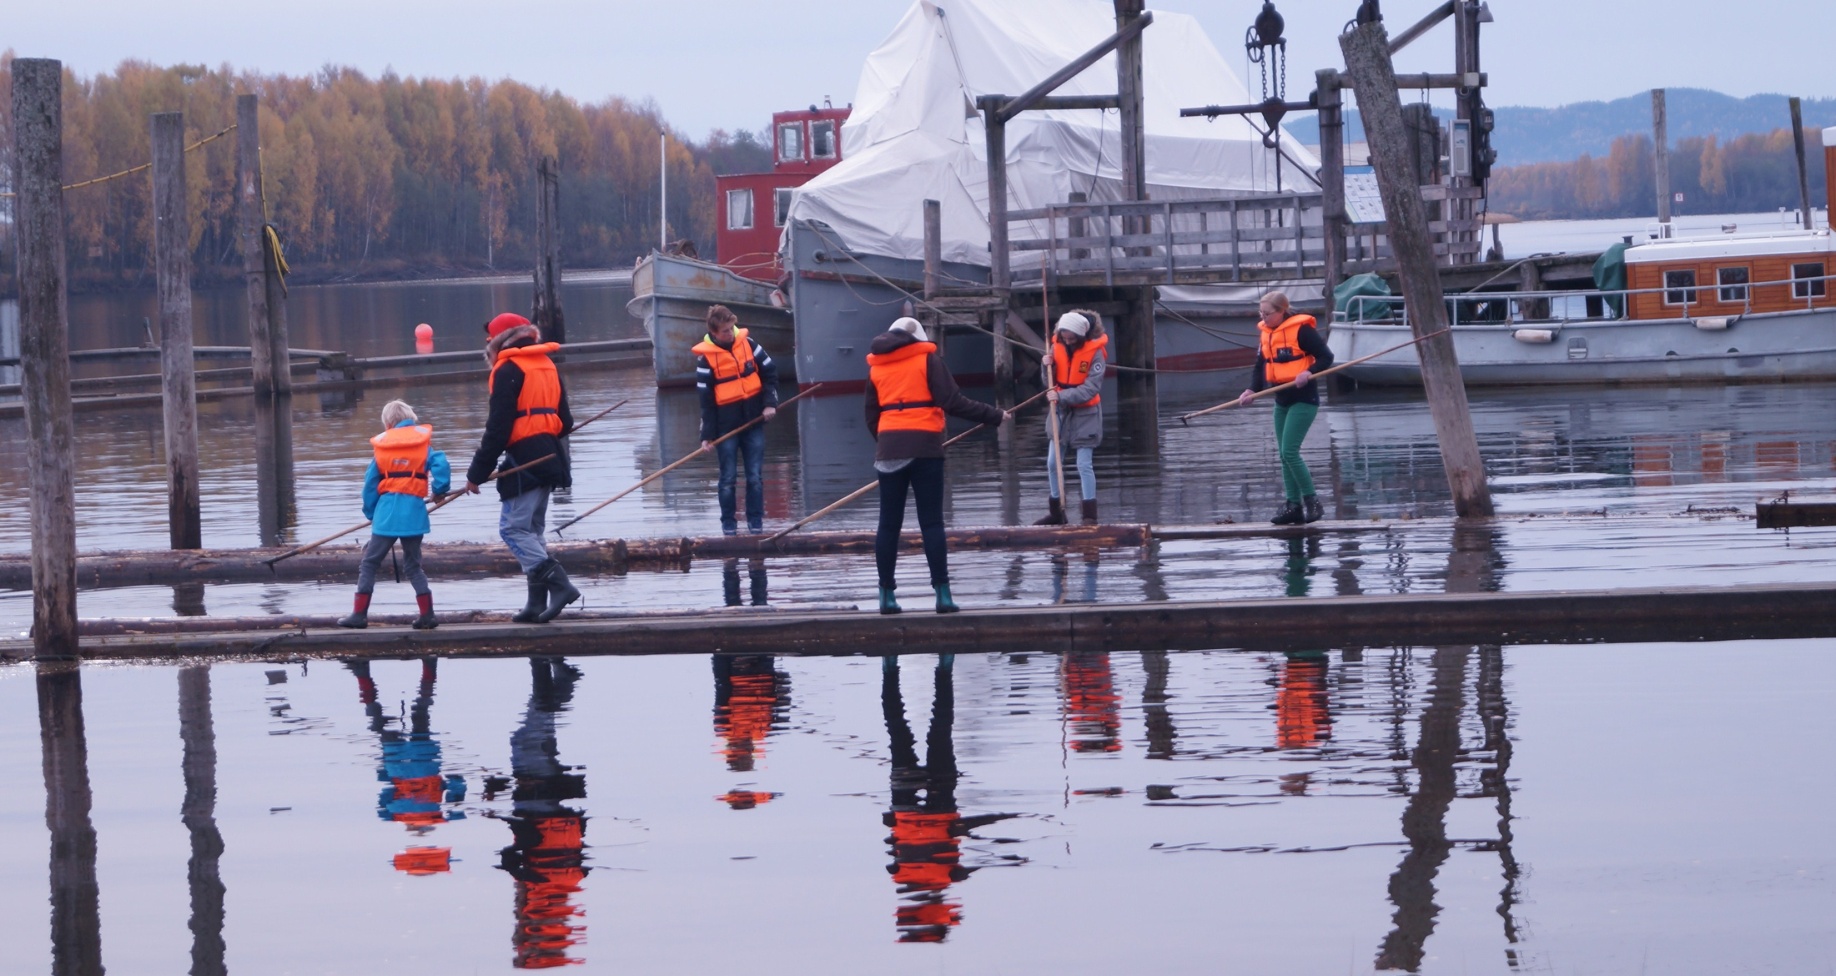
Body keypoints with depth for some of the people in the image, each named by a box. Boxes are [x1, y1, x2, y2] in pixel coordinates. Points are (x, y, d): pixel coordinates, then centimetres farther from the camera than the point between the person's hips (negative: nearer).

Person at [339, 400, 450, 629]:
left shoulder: (381, 445, 7)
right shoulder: (422, 440, 6)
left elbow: (370, 484, 9)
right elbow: (440, 463, -11)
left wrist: (370, 513, 19)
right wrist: (440, 490, 1)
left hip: (387, 513, -1)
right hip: (414, 512, 1)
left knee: (369, 563, 7)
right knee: (413, 564, 14)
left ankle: (359, 614, 1)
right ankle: (427, 615, 6)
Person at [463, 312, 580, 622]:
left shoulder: (508, 370, -9)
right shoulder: (547, 366, 16)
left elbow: (498, 427, -15)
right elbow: (564, 422, 17)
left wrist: (477, 473, -12)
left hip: (524, 459, -9)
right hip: (549, 457, 9)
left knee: (513, 528, -8)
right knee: (531, 529, 13)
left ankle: (558, 584, -21)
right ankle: (537, 603, 10)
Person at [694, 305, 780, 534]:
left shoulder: (747, 343, -1)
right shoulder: (705, 356, -9)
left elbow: (770, 371, 7)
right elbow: (705, 399, -8)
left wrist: (770, 403, -5)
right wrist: (707, 435, -9)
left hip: (753, 421, 2)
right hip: (726, 425, -2)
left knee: (755, 476, 3)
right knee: (728, 478, 3)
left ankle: (756, 522, 11)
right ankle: (728, 524, 14)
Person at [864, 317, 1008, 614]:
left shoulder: (875, 367, 13)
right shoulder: (927, 359, 2)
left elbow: (871, 416, 15)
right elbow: (952, 402, -8)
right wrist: (995, 416, -2)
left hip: (888, 449, 3)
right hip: (924, 448, -3)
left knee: (889, 524, 7)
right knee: (931, 522, -1)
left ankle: (886, 594, 7)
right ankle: (942, 593, -5)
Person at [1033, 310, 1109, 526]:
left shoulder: (1095, 351, -16)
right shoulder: (1058, 346, -1)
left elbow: (1091, 388, -20)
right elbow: (1051, 384, 6)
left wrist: (1062, 396, -28)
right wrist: (1047, 367, -15)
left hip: (1085, 413, -5)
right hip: (1061, 411, 5)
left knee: (1084, 464, -7)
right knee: (1052, 462, 8)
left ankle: (1090, 515, -1)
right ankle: (1056, 512, 20)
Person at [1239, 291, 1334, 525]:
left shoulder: (1301, 329, -14)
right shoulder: (1266, 333, 9)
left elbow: (1326, 357, -12)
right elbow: (1260, 366, 11)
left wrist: (1309, 372, -28)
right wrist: (1252, 390, -6)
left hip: (1303, 400, -8)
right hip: (1282, 400, 8)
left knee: (1289, 452, -15)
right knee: (1285, 455, 8)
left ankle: (1312, 502, -6)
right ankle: (1293, 505, 13)